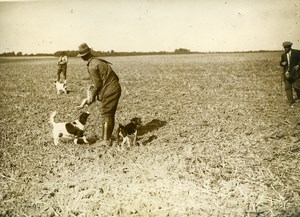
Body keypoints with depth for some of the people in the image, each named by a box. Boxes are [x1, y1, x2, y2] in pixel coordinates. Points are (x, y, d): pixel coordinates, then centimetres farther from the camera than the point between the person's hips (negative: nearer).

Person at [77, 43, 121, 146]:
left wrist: (92, 97, 1)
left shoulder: (92, 66, -13)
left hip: (108, 91, -9)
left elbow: (98, 84, -13)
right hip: (116, 88, 9)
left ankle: (106, 140, 2)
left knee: (106, 115, -2)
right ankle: (107, 137, 23)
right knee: (110, 115, 14)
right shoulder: (99, 61, 14)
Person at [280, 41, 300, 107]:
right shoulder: (283, 55, 9)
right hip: (287, 73, 4)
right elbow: (281, 62, 18)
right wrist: (282, 63, -5)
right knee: (288, 88, 2)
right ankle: (291, 102, 11)